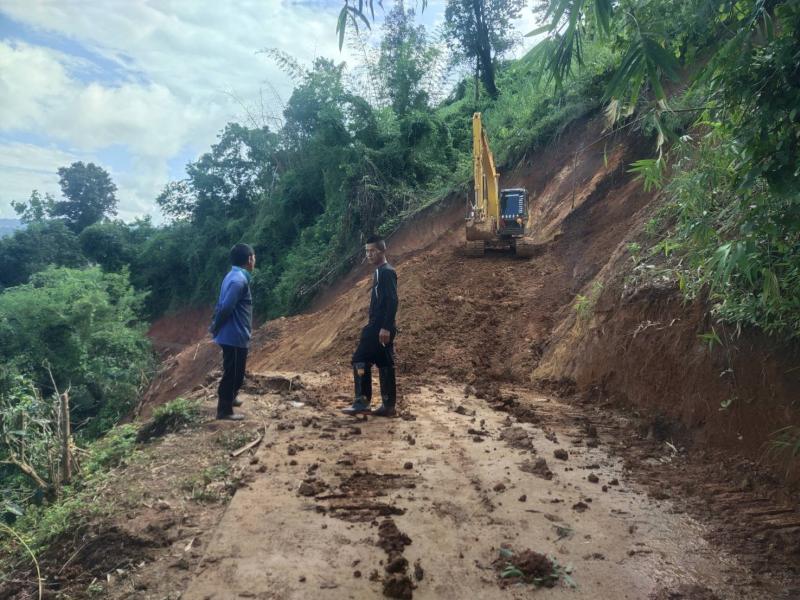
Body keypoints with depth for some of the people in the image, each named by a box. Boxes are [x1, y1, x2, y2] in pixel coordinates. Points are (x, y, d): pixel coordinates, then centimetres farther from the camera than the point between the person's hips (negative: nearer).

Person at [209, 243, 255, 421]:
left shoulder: (234, 276, 11)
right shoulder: (239, 280, -21)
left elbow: (222, 305, 14)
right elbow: (226, 308, -24)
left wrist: (215, 327, 14)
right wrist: (215, 328, -11)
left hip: (233, 335, 10)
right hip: (235, 336, -10)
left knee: (234, 372, 25)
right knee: (233, 373, 1)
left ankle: (228, 399, 42)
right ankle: (224, 411, 11)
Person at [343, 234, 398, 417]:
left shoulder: (387, 272, -12)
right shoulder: (380, 272, 18)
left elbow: (392, 301, -20)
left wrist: (386, 327, -25)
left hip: (380, 327, -10)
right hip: (379, 326, 10)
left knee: (360, 359, -8)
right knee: (384, 364, 9)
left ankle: (362, 402, -4)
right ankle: (388, 406, 12)